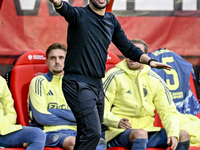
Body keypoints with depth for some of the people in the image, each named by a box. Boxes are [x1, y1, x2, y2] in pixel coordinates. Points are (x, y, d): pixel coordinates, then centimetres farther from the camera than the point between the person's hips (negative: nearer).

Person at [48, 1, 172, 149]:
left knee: (89, 136, 12)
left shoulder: (112, 21, 13)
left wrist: (149, 61, 6)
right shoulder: (80, 15, -7)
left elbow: (128, 48, 21)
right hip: (78, 84, -7)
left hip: (98, 85, 7)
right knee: (92, 133, -19)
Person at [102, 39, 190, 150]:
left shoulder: (155, 81, 10)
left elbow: (168, 112, 9)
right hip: (119, 132, -5)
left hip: (147, 130, 5)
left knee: (182, 135, -12)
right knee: (140, 133, -37)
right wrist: (117, 122, -28)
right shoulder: (114, 76, -2)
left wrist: (173, 133, -11)